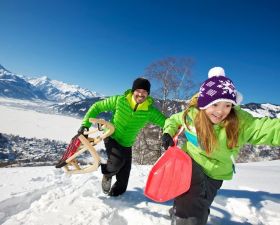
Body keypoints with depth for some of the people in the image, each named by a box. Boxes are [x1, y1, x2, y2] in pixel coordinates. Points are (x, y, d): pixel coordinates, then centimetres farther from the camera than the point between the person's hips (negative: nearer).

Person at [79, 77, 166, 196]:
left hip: (126, 145, 2)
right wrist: (85, 124, -19)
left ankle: (115, 192, 41)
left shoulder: (150, 111, -19)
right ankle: (107, 175, 8)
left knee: (123, 179, 6)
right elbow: (97, 107, -13)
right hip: (111, 138, -2)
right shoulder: (119, 100, -22)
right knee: (118, 160, -29)